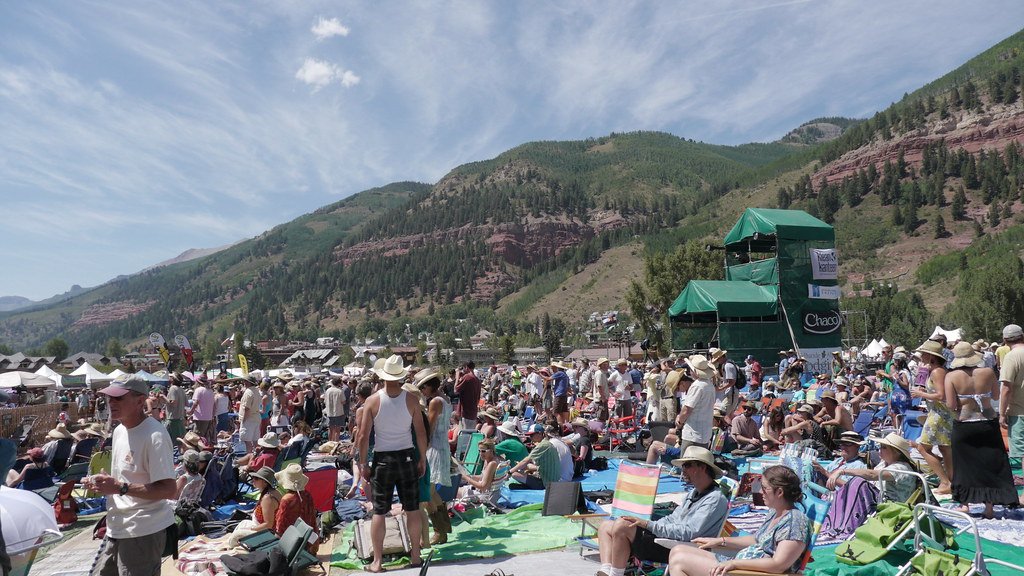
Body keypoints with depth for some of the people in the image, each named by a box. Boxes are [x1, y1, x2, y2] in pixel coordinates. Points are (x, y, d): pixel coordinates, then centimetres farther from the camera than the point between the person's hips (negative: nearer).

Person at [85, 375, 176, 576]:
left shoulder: (154, 435, -20)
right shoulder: (119, 431, 10)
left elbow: (169, 490, -23)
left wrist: (120, 488, -24)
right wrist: (101, 484, 3)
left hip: (143, 532, -9)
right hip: (117, 529, 9)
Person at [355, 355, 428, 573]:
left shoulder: (373, 401, -10)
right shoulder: (411, 399, -8)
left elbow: (363, 436, -8)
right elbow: (421, 432, -4)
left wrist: (362, 463, 3)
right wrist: (423, 459, 8)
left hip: (382, 459, -1)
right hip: (407, 456, 1)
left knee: (379, 512, 9)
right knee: (413, 509, 13)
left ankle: (377, 561, 15)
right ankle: (416, 555, 23)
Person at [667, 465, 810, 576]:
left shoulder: (795, 521, -19)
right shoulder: (775, 513, 13)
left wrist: (734, 563, -27)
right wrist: (720, 541, 20)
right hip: (737, 564, 11)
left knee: (678, 560, -14)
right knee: (677, 550, 6)